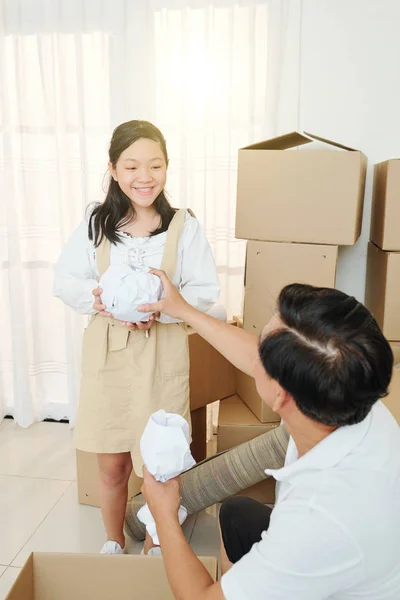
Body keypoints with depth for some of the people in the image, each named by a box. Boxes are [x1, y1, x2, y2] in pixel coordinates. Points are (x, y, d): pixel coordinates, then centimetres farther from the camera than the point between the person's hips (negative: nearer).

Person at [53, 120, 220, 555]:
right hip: (106, 352, 2)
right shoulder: (95, 224, 1)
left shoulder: (184, 227, -5)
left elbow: (206, 291, -5)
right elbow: (64, 282, 3)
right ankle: (113, 544, 44)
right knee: (111, 466, 15)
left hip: (162, 354, -1)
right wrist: (100, 299, -17)